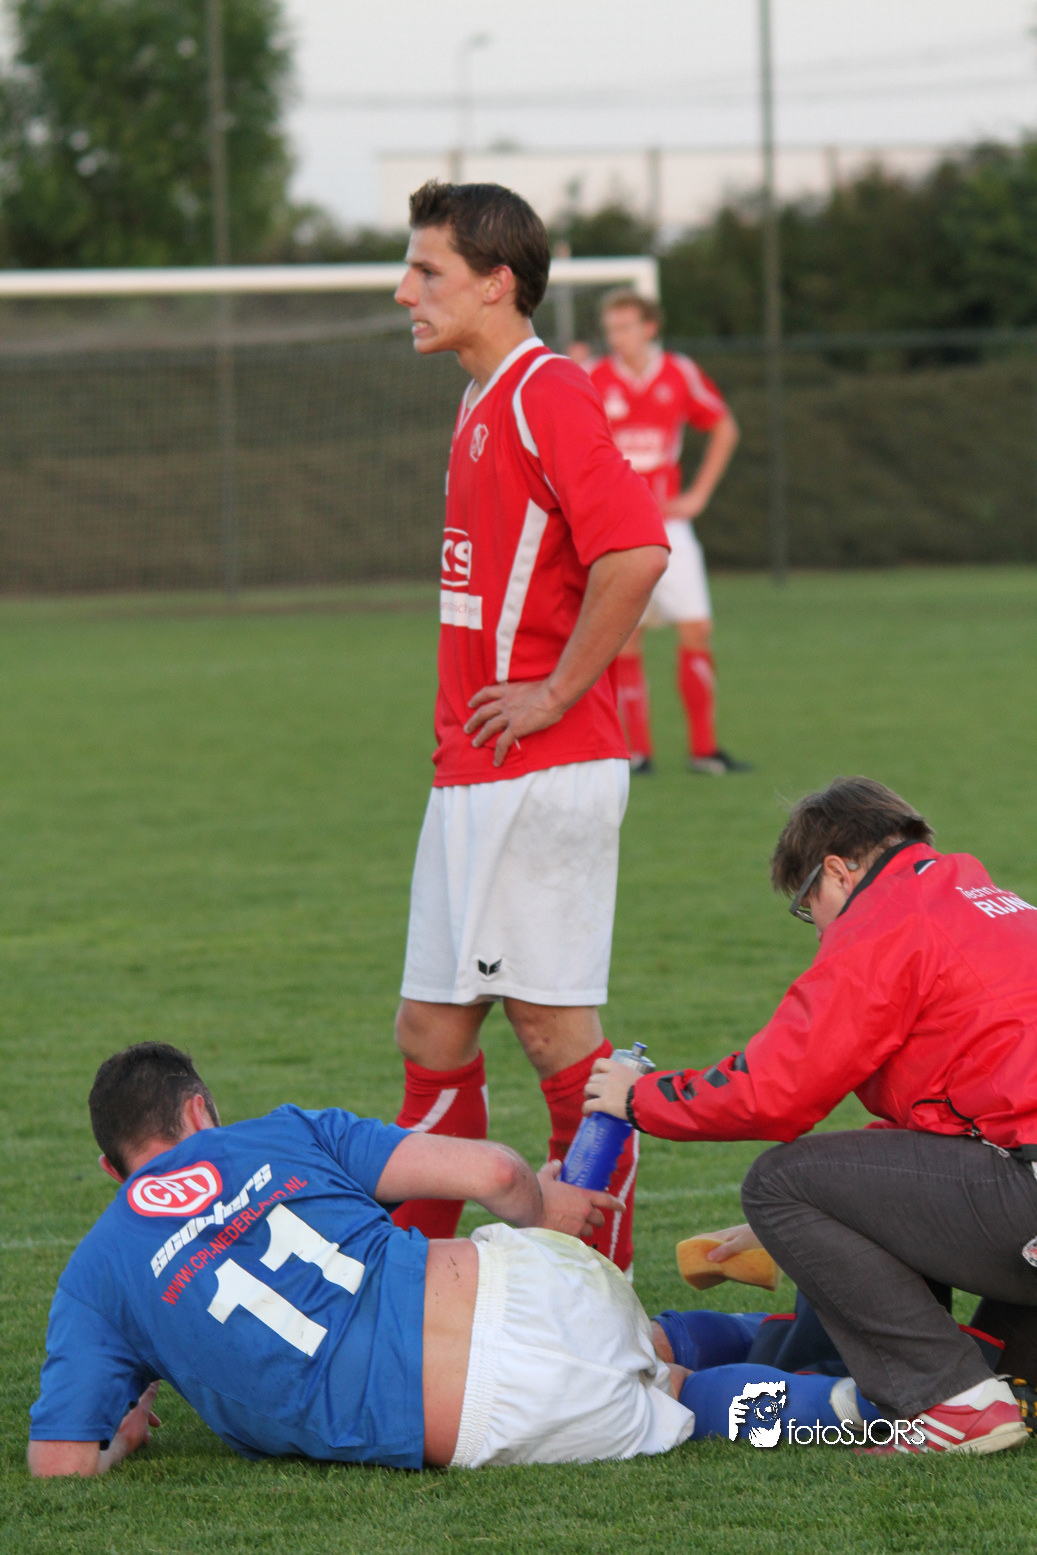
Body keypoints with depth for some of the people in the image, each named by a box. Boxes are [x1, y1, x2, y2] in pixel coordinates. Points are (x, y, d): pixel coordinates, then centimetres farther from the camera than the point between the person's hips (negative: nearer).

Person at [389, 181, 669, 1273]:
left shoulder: (545, 395, -14)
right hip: (471, 775, 10)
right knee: (432, 1029, 11)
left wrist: (556, 693, -19)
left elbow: (635, 550, -27)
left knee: (553, 1021, -5)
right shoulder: (485, 404, 18)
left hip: (540, 771, -10)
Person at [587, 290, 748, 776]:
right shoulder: (593, 380, -3)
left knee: (697, 628, -3)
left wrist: (699, 494, 8)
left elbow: (724, 428, 15)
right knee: (624, 637, -5)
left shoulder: (680, 375, 1)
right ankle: (637, 749, 2)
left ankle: (703, 748, 6)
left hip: (667, 522, 2)